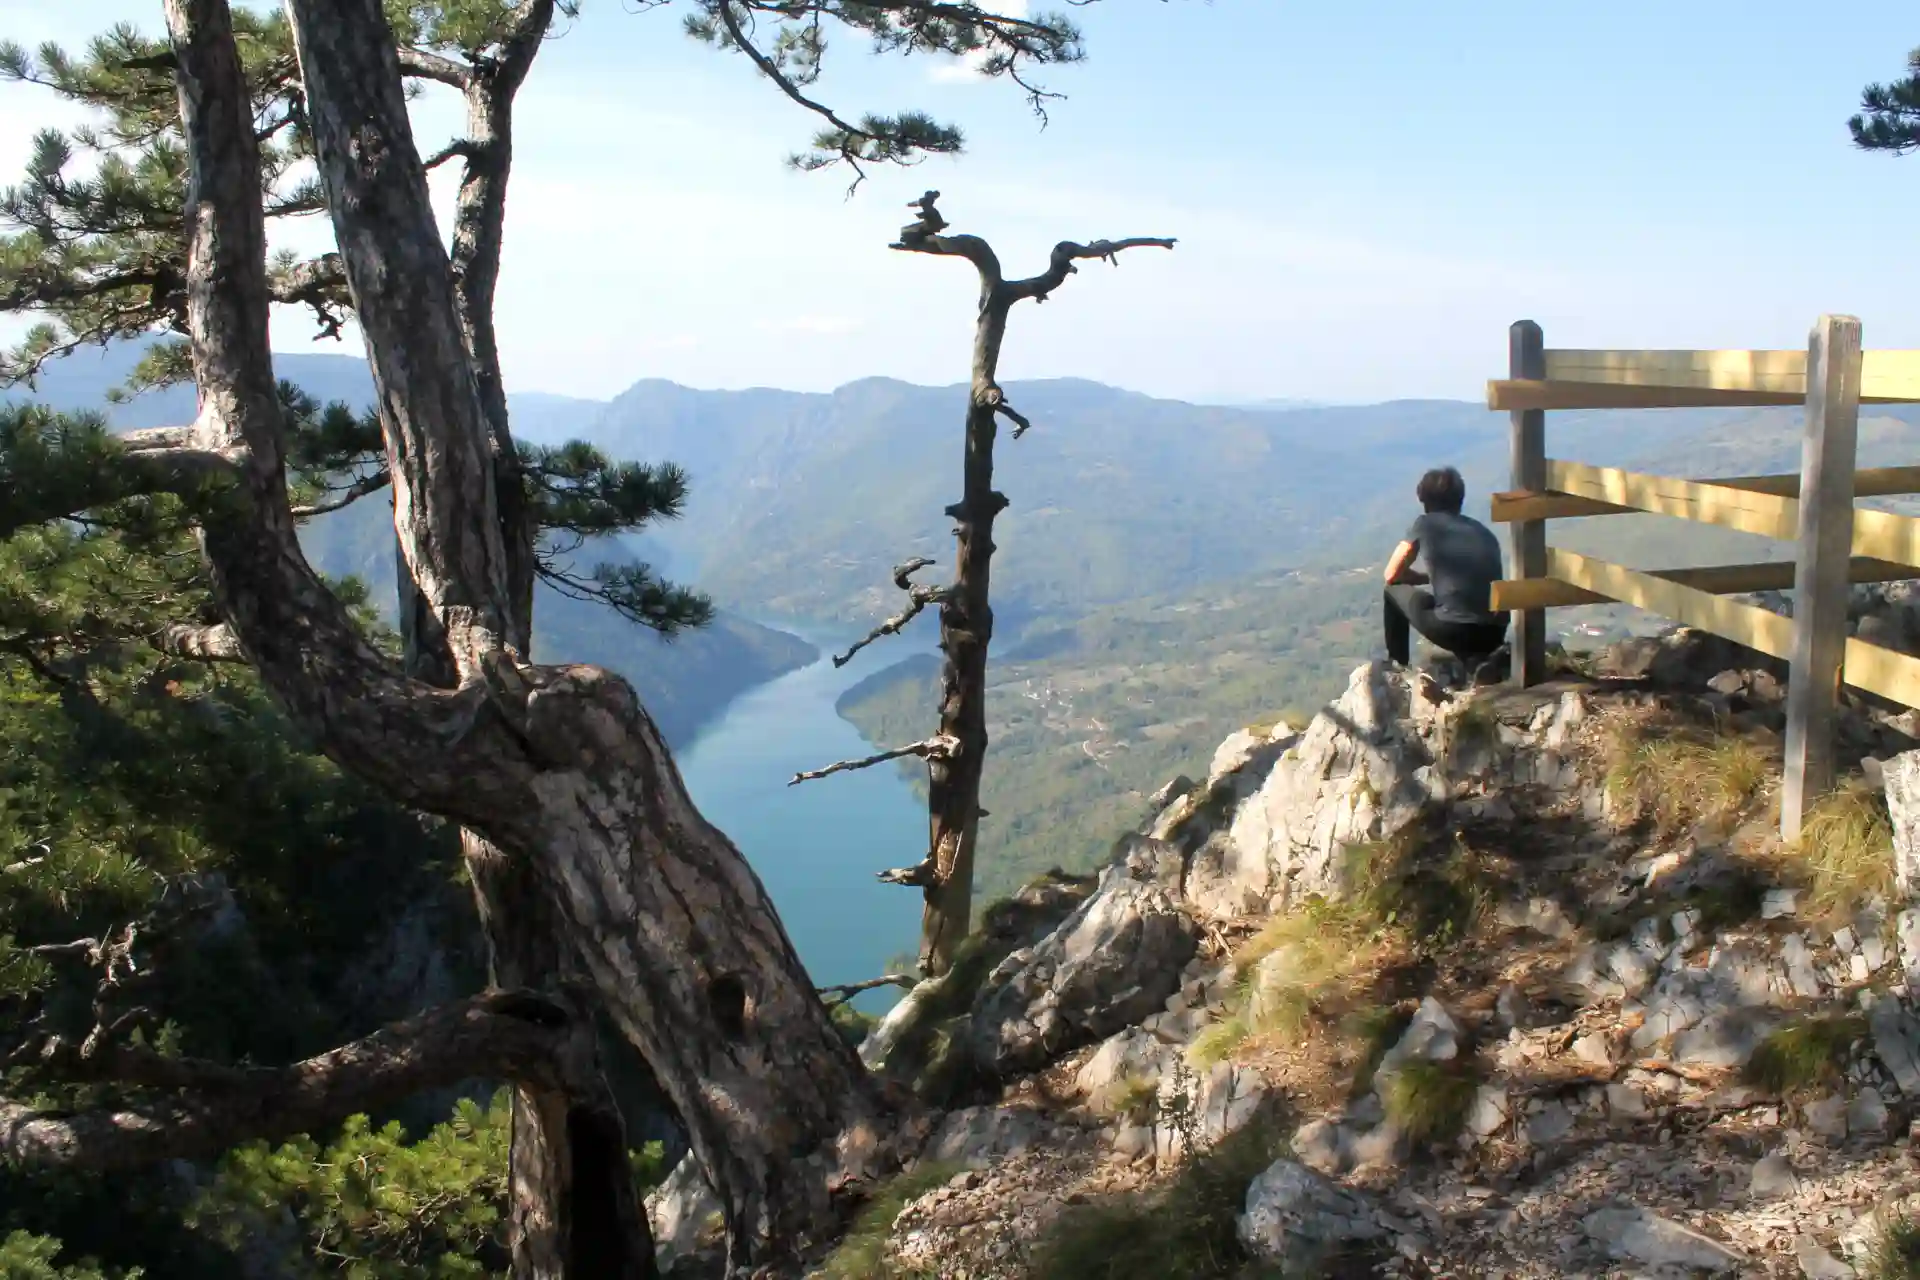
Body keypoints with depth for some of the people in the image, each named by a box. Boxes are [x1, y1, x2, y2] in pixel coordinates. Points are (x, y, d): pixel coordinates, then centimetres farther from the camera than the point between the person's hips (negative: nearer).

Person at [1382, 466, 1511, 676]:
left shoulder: (1425, 524, 8)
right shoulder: (1484, 531, 21)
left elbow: (1392, 575, 14)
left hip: (1452, 630, -4)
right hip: (1494, 632, 4)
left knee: (1395, 590, 21)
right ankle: (1481, 658, 10)